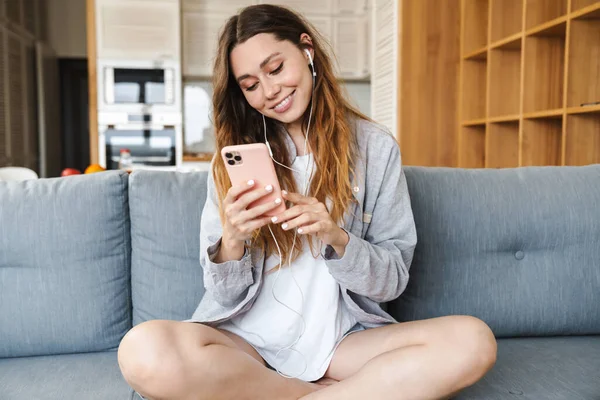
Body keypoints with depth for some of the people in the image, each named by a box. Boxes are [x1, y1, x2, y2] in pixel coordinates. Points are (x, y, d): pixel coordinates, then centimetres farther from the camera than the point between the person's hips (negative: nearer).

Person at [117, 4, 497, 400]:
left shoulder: (376, 147, 1)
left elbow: (394, 278, 1)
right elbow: (226, 293, 1)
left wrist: (336, 238, -19)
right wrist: (232, 241, -21)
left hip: (339, 340, 0)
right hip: (247, 338, 1)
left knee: (473, 341, -25)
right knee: (144, 350, -31)